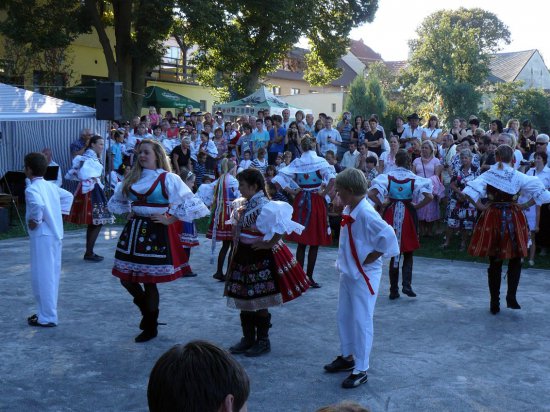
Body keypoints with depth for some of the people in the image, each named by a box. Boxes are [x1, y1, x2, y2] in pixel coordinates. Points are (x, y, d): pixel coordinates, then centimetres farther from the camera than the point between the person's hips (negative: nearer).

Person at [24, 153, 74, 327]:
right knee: (51, 275, 16)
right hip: (56, 234, 9)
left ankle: (47, 317, 3)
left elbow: (38, 205, -34)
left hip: (42, 236, -9)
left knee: (42, 276, -1)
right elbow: (68, 196, 24)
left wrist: (35, 221, -18)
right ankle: (48, 312, 27)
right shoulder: (51, 185, 11)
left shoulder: (32, 189, -14)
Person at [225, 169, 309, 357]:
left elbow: (282, 225, -28)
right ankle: (248, 339, 26)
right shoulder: (240, 204, 7)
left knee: (259, 302, 2)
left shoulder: (266, 207, -19)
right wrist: (236, 244, 11)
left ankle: (263, 341, 17)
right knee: (243, 299, 13)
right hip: (243, 256, 8)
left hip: (261, 257, -8)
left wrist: (270, 243, -20)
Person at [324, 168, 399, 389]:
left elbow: (388, 236, -28)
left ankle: (361, 370, 9)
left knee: (361, 321, -2)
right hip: (348, 272, 9)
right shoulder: (348, 210, 4)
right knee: (344, 316, 20)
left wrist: (369, 259, -19)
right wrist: (343, 261, 9)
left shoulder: (366, 213, -23)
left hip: (364, 275, -9)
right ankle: (347, 357, 37)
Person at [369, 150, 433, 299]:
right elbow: (429, 197, -16)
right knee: (408, 253, 13)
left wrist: (382, 205, -2)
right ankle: (407, 285, -4)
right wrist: (416, 206, -3)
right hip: (408, 215, -1)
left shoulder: (387, 177, -6)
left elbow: (371, 194, -16)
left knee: (393, 254, 11)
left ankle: (393, 290, 13)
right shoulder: (414, 179, -7)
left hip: (391, 215, 1)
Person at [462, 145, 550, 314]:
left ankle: (494, 303, 14)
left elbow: (469, 191, -16)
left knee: (494, 263, 10)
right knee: (515, 260, 15)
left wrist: (480, 206, -6)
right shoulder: (518, 177, -4)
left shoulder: (488, 175, -3)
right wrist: (525, 205, 2)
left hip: (492, 217, 1)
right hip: (512, 218, -1)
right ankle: (511, 297, 1)